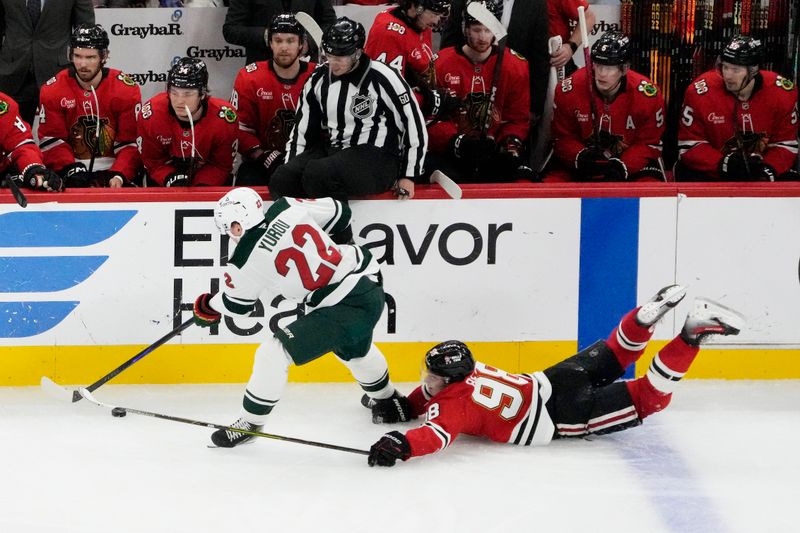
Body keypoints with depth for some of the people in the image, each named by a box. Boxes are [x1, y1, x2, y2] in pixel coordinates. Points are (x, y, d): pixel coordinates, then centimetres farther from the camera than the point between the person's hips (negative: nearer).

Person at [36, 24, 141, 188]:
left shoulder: (126, 89, -5)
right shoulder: (52, 90, -2)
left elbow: (131, 142, -6)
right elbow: (51, 139, -2)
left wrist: (119, 175, -21)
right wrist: (70, 169, -17)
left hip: (112, 168, 0)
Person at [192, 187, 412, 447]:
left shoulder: (245, 260, -12)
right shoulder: (287, 208, 0)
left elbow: (237, 304, 7)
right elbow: (338, 212, 13)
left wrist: (208, 306, 28)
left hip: (342, 308, -8)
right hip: (369, 283, 8)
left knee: (274, 353, -4)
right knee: (354, 350, 37)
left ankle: (250, 422, 7)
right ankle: (388, 401, 58)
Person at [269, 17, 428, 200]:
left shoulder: (383, 78, -11)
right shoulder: (318, 79, 7)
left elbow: (414, 125, -6)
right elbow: (302, 130, 16)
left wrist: (409, 176, -4)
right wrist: (291, 170, 8)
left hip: (377, 158, -7)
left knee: (316, 174, -34)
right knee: (281, 181, -19)